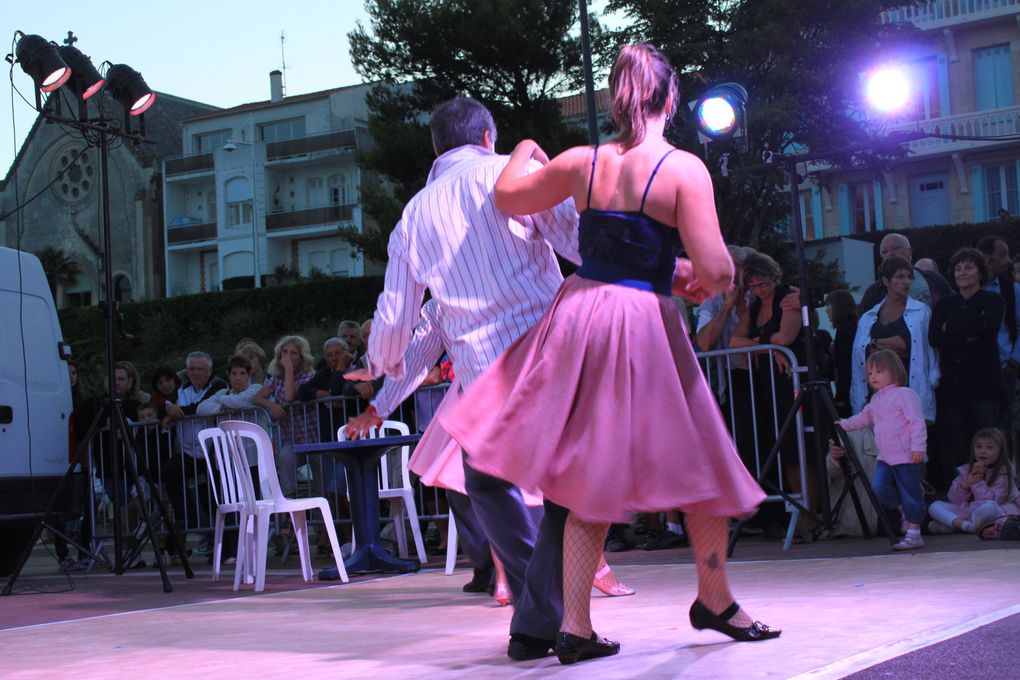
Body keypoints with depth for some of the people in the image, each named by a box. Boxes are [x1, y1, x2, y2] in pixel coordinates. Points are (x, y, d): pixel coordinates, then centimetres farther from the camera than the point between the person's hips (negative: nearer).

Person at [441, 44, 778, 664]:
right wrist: (704, 280, 8)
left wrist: (524, 152, 37)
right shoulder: (683, 169, -11)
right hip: (646, 323, -5)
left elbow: (506, 197, 17)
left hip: (579, 314, 5)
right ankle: (716, 601, 28)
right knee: (701, 464, 14)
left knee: (592, 478, 11)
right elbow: (718, 271, -16)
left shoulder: (581, 163, 2)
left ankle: (575, 625, 9)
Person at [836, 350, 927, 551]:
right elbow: (863, 418, 34)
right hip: (885, 458, 7)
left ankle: (914, 534, 4)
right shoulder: (876, 400, 17)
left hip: (907, 457, -7)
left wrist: (918, 446, -20)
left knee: (909, 493, -3)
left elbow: (917, 422, -14)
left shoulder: (905, 394, -8)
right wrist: (845, 424, 26)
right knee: (878, 487, -9)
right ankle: (907, 514, 13)